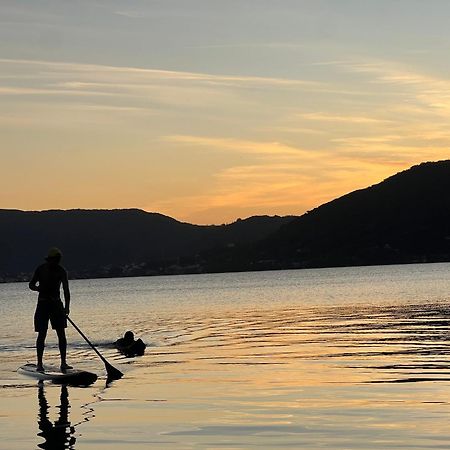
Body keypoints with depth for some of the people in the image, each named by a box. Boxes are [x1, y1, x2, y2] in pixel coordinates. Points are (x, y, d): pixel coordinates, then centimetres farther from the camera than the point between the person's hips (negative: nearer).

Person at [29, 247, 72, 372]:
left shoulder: (61, 271, -3)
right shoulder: (41, 269, -4)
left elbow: (66, 290, -12)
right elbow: (31, 285, 5)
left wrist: (67, 307, -25)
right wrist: (38, 288, -17)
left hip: (56, 303, 1)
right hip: (43, 304, -1)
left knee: (61, 333, -6)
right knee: (42, 334, -3)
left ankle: (63, 363, -4)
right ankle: (39, 363, 4)